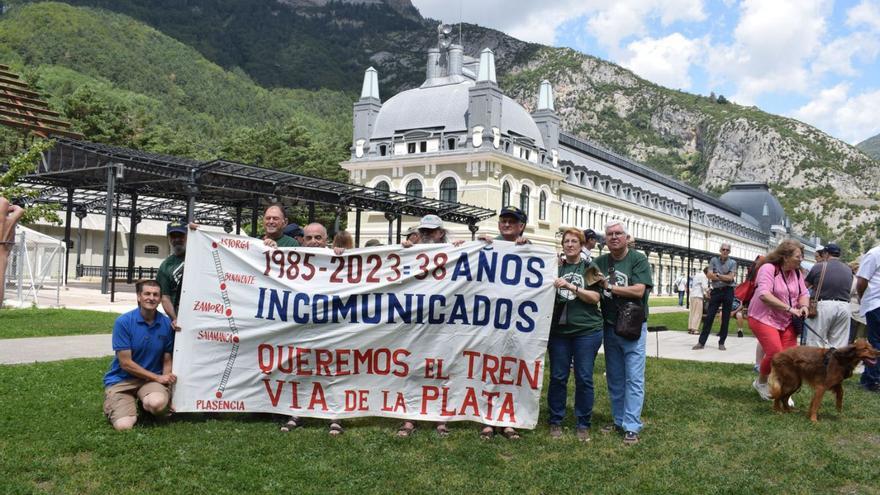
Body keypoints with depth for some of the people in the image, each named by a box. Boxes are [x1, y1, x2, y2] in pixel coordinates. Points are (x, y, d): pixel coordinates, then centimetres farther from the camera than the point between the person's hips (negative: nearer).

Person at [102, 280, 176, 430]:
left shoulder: (166, 324, -2)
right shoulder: (123, 322, -11)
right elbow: (125, 363, -11)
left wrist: (167, 378, -11)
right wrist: (157, 377, -12)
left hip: (152, 379, 2)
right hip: (121, 380, -1)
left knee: (157, 403, -34)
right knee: (124, 426, -22)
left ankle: (145, 404, 6)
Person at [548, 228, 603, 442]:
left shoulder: (590, 268, 5)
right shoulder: (555, 268, 9)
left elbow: (595, 297, -5)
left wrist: (570, 286, -15)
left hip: (587, 330, -1)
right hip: (559, 330, 2)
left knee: (584, 378, 3)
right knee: (557, 377, 5)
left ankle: (583, 424, 15)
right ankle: (555, 422, 18)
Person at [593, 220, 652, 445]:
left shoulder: (638, 259, -6)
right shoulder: (600, 262, 7)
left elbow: (638, 291, -17)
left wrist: (609, 286, -15)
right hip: (609, 327, 5)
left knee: (634, 379, -3)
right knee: (614, 379, 11)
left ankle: (632, 427, 0)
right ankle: (619, 420, 22)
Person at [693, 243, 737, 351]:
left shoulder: (732, 263, 4)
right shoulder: (714, 260, 6)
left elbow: (730, 278, -8)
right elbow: (709, 275, -6)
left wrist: (717, 275, -9)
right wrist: (725, 277, -10)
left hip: (728, 291, 0)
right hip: (716, 291, 0)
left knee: (725, 319, 3)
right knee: (709, 317, -1)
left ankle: (721, 343, 13)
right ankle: (701, 342, 1)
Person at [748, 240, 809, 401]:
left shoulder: (796, 272, 7)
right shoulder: (768, 268, -17)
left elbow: (804, 294, 13)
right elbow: (764, 295, -27)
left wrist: (803, 306, -11)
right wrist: (789, 308, -26)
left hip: (787, 321, 7)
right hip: (764, 319, -7)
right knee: (775, 354, -17)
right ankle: (761, 382, 10)